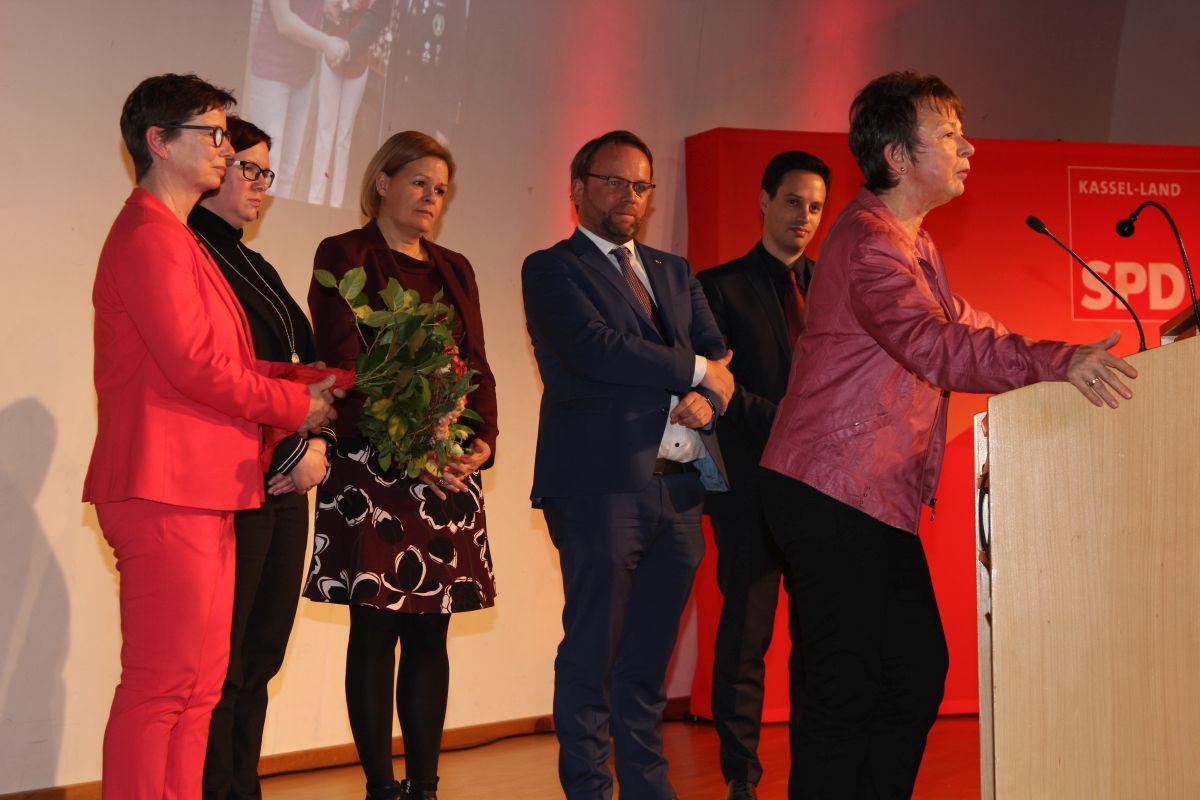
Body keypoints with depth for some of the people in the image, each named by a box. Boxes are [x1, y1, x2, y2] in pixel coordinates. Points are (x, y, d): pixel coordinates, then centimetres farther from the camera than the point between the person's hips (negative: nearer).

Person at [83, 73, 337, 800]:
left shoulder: (173, 237, 22)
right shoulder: (150, 237, -12)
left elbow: (217, 360, 20)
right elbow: (197, 367, -19)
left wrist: (301, 381, 7)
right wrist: (296, 405, -6)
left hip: (201, 494, 11)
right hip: (166, 493, -11)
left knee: (200, 684, 13)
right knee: (162, 684, -6)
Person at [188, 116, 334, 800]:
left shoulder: (258, 268, 22)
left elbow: (309, 360, 19)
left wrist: (319, 440, 1)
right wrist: (291, 451, -12)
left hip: (287, 483, 9)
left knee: (261, 655, 9)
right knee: (222, 660, -6)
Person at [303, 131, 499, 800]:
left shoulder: (454, 270, 19)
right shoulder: (344, 256, 2)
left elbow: (478, 368, 14)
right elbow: (344, 364, -8)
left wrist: (483, 443, -5)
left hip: (452, 471, 6)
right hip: (373, 468, -5)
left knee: (430, 634, 6)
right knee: (376, 633, -2)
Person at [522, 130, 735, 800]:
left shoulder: (675, 273, 22)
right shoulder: (552, 270, 2)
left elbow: (720, 357, 14)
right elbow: (594, 348, -14)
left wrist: (706, 398, -9)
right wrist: (695, 371, -7)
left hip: (681, 487, 6)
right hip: (604, 485, -6)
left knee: (650, 656, 11)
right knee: (593, 653, -1)